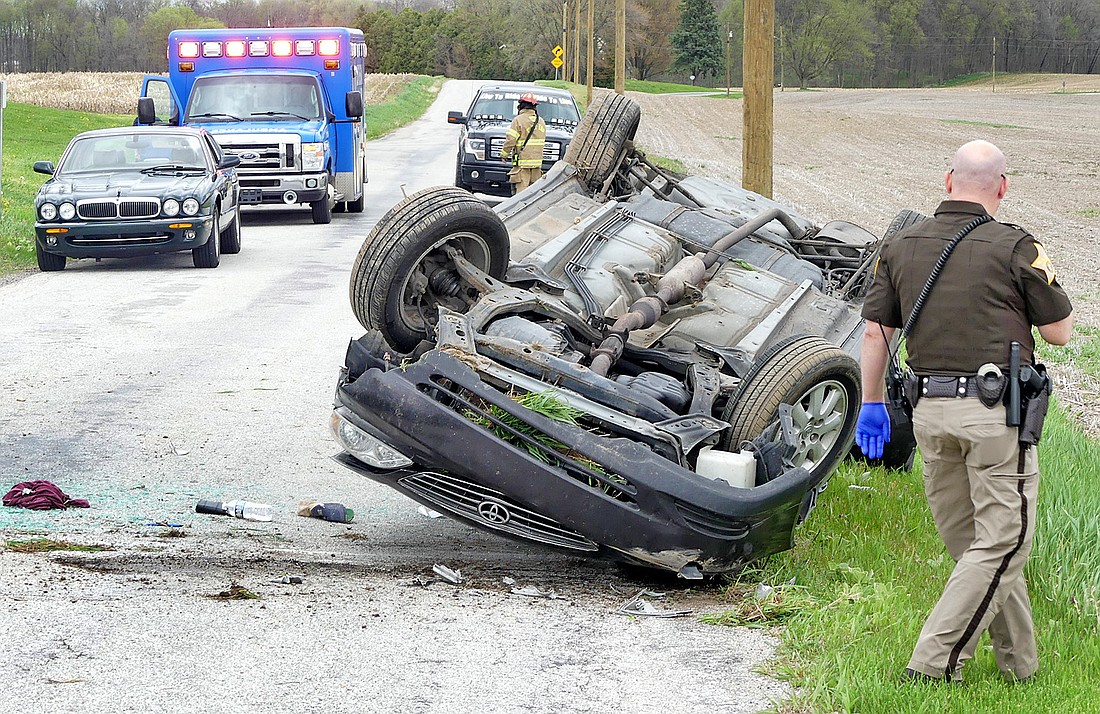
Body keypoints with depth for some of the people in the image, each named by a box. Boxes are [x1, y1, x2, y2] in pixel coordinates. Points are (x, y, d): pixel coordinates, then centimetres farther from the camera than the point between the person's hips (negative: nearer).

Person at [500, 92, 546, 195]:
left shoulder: (519, 120, -9)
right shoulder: (541, 122, 13)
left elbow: (510, 141, -10)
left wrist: (504, 154, 5)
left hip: (522, 163, -6)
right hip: (537, 162, 6)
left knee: (521, 191, -9)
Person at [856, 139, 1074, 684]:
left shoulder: (901, 246, 7)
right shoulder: (1015, 248, -5)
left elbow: (875, 333, 9)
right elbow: (1059, 333, 2)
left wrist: (871, 404, 20)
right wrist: (1043, 280, 20)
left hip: (929, 411, 5)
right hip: (995, 411, -5)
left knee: (969, 539, 15)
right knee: (1003, 540, 2)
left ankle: (1019, 659, 22)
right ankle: (934, 661, -5)